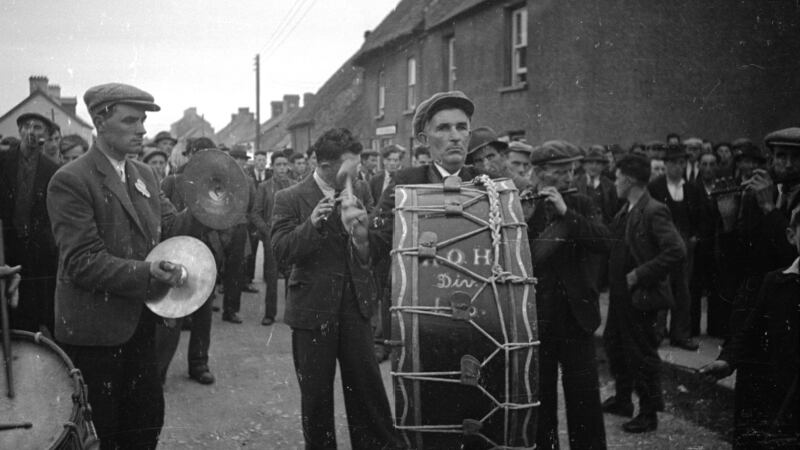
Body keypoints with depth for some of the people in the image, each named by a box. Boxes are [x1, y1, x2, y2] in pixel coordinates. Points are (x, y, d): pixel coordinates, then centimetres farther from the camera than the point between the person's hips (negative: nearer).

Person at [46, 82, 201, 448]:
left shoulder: (144, 175, 9)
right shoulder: (71, 181, -15)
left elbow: (170, 225, 5)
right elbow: (83, 261, -21)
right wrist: (145, 273, -31)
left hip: (139, 324, 7)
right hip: (94, 332, -7)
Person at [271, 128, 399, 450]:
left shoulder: (360, 191, 4)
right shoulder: (290, 199, -7)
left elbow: (374, 248, 4)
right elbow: (281, 252, -13)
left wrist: (361, 228, -19)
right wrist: (312, 223, -28)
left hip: (355, 303, 3)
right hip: (313, 307, -3)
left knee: (367, 383, 7)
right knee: (316, 391, 8)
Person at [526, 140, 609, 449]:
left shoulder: (582, 205, 5)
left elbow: (603, 242, -10)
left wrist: (566, 211, -19)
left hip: (576, 315, 1)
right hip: (535, 317, -1)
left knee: (585, 398, 6)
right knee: (539, 397, 9)